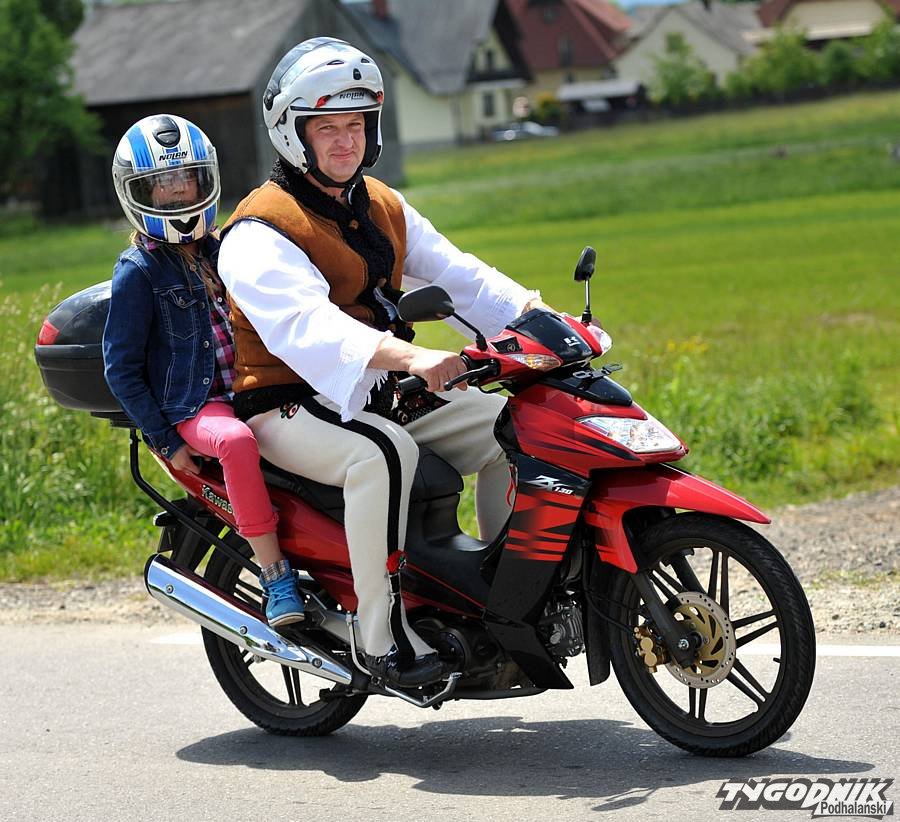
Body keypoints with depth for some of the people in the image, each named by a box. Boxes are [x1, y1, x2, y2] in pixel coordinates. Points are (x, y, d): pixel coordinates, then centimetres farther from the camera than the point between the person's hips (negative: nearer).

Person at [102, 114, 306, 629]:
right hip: (192, 407, -6)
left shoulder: (222, 252, 15)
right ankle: (275, 572, -31)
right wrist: (165, 441, -11)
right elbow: (121, 368, -4)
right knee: (237, 440, -38)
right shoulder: (139, 272, -2)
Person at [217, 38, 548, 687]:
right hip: (292, 407, -8)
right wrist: (410, 357, -46)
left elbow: (454, 272, 8)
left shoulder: (383, 207, 14)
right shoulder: (258, 233, -15)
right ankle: (384, 633, -32)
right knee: (383, 452, -37)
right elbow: (303, 324, -32)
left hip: (379, 396, 8)